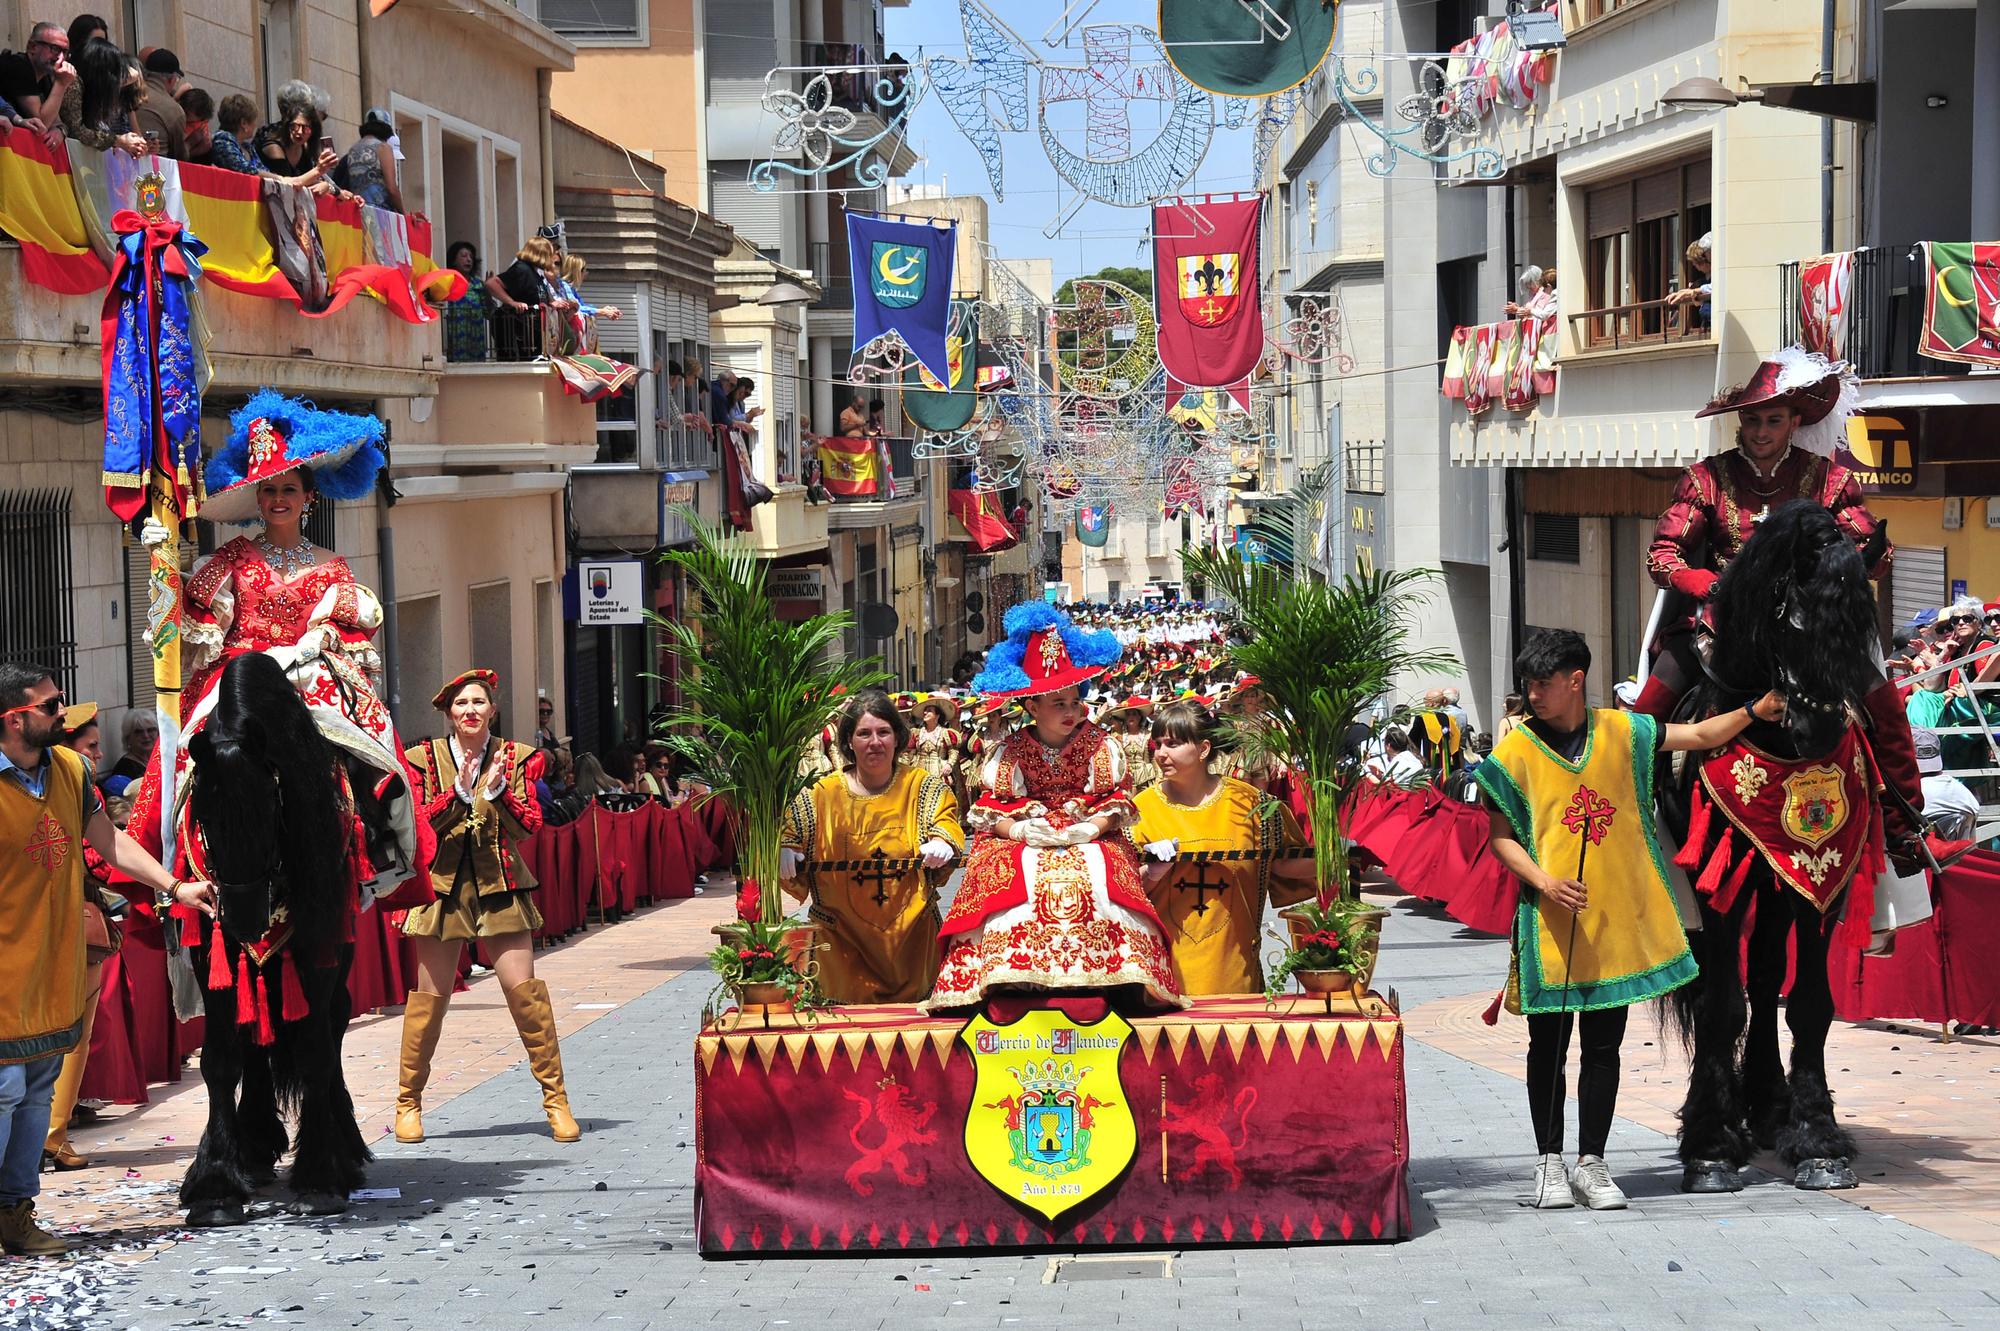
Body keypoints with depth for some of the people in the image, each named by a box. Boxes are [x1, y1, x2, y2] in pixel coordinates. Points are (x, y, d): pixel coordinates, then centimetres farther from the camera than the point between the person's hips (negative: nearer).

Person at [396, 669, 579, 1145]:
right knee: (429, 994, 3)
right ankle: (409, 1102, 17)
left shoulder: (516, 758, 5)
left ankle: (556, 1099, 3)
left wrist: (497, 790, -18)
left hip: (500, 887, 0)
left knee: (524, 990, -7)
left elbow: (529, 826, -3)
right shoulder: (425, 758, 4)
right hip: (443, 886, 0)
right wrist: (458, 792, -18)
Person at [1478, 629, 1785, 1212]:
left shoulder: (1621, 731, 6)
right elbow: (1500, 836, -2)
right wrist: (1543, 882, -16)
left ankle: (1591, 1164, 14)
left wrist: (1755, 711, 3)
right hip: (1550, 922, -2)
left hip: (1617, 917, 2)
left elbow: (1702, 736, 15)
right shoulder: (1516, 749, -1)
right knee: (1548, 1043, 3)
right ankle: (1550, 1162, 14)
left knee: (1604, 1045, 6)